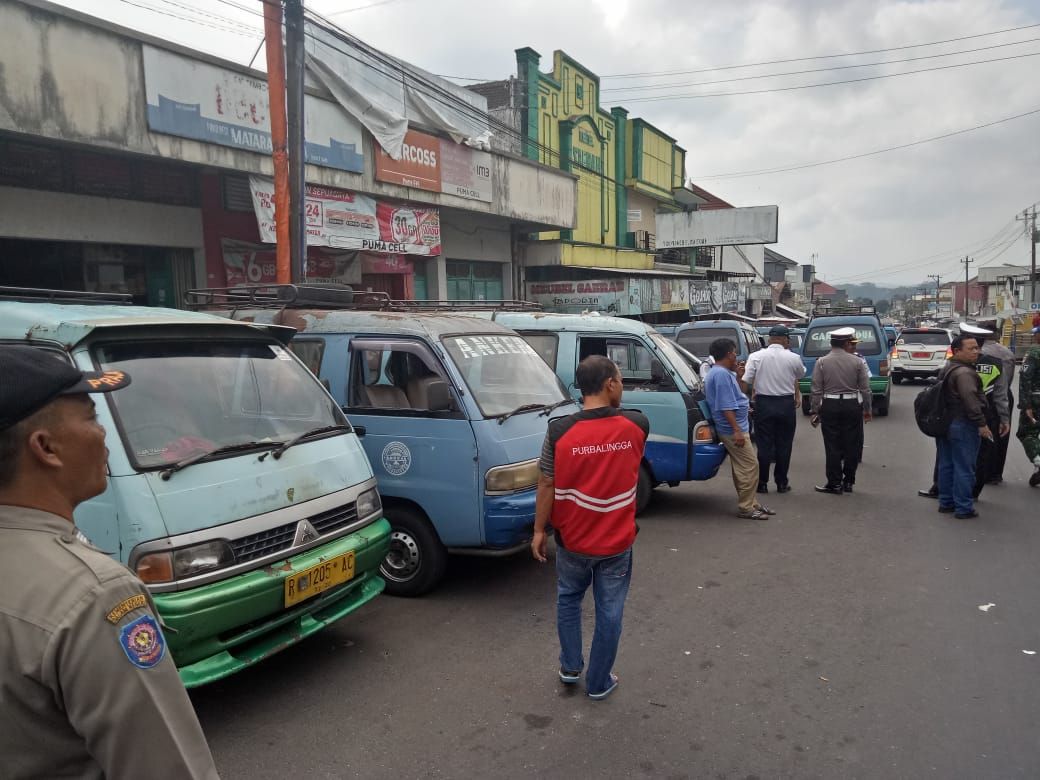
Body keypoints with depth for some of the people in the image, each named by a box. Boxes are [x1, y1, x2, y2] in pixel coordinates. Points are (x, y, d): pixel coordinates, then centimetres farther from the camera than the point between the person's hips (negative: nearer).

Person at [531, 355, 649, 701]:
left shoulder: (560, 431, -17)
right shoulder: (637, 425, -13)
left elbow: (546, 485, -11)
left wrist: (539, 530, 1)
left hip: (572, 540, 0)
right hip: (616, 542, 0)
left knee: (568, 600, 25)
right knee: (609, 612, 16)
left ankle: (570, 667, 35)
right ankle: (599, 682, 29)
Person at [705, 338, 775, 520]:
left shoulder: (722, 372, 15)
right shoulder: (721, 374, -19)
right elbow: (726, 406, -25)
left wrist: (738, 376, 15)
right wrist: (737, 430, -26)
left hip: (735, 428, 11)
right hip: (733, 429, -11)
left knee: (741, 467, 16)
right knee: (750, 466, -8)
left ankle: (749, 503, 24)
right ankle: (745, 508, -2)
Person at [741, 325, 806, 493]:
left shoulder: (756, 356, -5)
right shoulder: (793, 358, -4)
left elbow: (745, 381, -9)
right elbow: (801, 374, 17)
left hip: (764, 404, 0)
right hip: (787, 404, 0)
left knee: (764, 444, 5)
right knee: (784, 444, 10)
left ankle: (762, 483, 9)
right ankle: (782, 483, 16)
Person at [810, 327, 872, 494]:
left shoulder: (822, 362, -3)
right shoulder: (857, 361, -2)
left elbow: (817, 390, -3)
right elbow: (865, 388, 1)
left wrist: (815, 411, 3)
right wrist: (867, 409, 11)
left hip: (829, 406, -1)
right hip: (852, 405, 1)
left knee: (832, 446, 3)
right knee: (852, 444, 10)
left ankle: (835, 483, 7)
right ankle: (848, 482, 16)